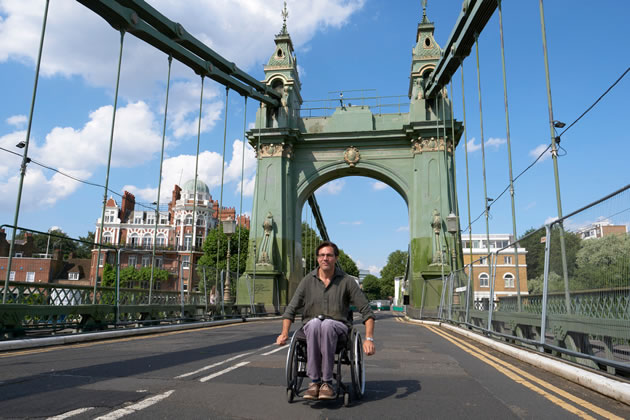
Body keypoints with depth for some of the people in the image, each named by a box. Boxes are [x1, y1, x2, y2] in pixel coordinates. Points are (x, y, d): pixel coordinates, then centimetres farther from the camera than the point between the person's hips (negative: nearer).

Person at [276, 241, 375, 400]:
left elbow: (366, 310, -2)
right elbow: (291, 309, 5)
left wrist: (369, 338, -13)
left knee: (327, 325, -37)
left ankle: (327, 382, -30)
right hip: (311, 326, 1)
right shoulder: (308, 281, 3)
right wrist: (284, 333, -10)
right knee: (315, 323, -36)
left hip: (338, 326, -1)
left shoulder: (347, 281, -2)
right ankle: (314, 381, -30)